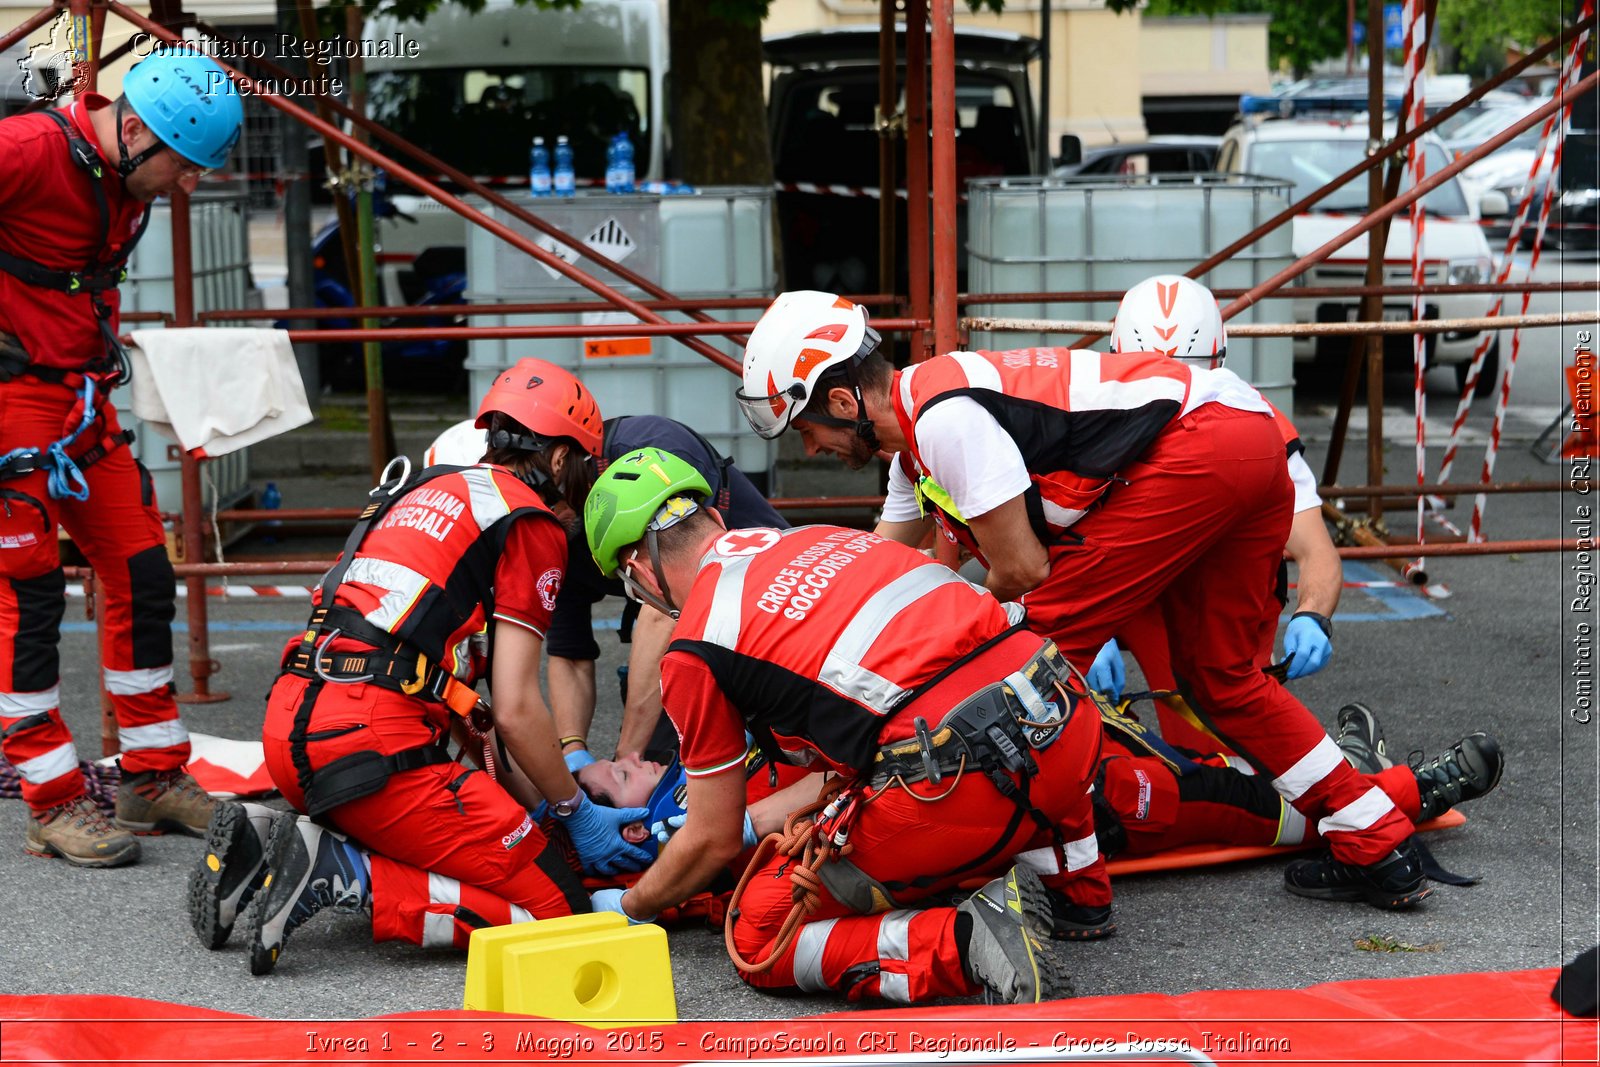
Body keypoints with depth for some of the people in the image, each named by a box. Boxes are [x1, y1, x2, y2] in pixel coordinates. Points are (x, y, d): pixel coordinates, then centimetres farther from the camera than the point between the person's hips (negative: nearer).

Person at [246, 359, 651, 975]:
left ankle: (271, 844, 9)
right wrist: (576, 813, 12)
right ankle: (344, 875, -14)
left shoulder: (420, 491, 26)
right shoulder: (531, 525, 2)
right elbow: (514, 710, -3)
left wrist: (526, 793, 27)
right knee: (557, 907, -3)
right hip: (374, 744, -9)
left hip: (287, 725, 9)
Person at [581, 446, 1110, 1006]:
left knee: (759, 941, 12)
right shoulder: (819, 539, 25)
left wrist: (628, 908, 35)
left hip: (953, 785, -7)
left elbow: (714, 841, 15)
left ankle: (965, 942, -9)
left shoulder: (694, 654, 6)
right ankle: (1074, 891, 27)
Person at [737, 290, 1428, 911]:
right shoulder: (922, 429, 19)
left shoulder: (943, 416, -13)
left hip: (1197, 443, -10)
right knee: (1218, 675, 19)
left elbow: (1022, 569, -8)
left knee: (1043, 642, -5)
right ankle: (1379, 851, 24)